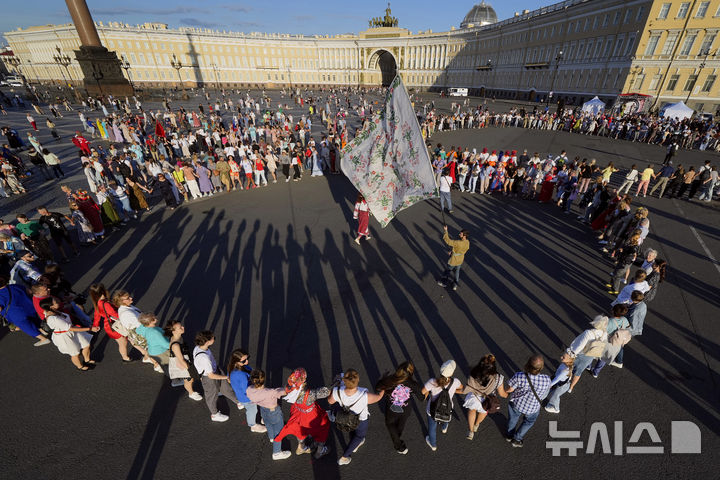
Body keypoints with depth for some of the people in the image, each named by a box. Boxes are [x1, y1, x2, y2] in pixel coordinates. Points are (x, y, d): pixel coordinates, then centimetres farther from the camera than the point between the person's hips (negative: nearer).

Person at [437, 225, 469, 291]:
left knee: (448, 270, 18)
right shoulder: (468, 242, -13)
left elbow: (448, 241, -38)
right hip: (460, 260, 6)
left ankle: (444, 283, 39)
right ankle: (455, 285, 42)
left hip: (453, 260, -6)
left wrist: (445, 231, -33)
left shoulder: (459, 243, -39)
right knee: (457, 271, 26)